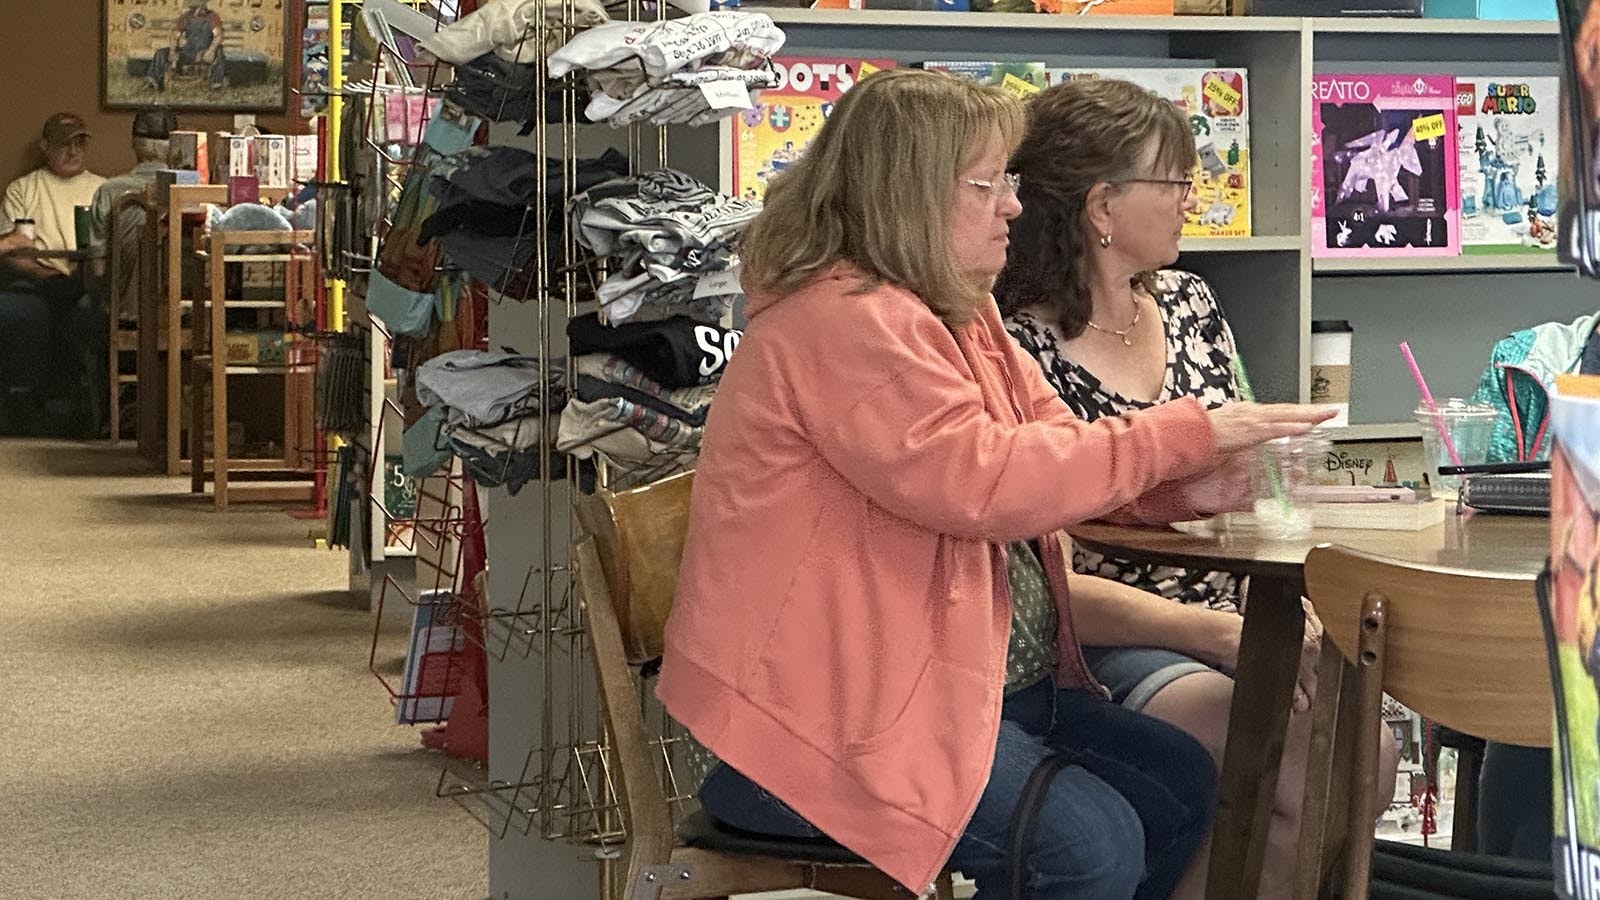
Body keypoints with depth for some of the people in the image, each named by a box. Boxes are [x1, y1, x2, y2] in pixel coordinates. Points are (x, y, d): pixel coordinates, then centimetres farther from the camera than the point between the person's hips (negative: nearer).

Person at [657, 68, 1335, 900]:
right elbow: (981, 480, -27)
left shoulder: (955, 315, 15)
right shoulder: (844, 320, -18)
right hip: (826, 716, -11)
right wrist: (1185, 434, -21)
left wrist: (1182, 489, -9)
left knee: (1181, 786, 10)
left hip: (965, 684, 11)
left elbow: (1049, 450, 12)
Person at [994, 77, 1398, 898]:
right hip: (1109, 643, -7)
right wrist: (1221, 635, -20)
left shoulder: (1188, 304, 11)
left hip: (1233, 621, 7)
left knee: (1368, 757, -19)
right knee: (1313, 779, -26)